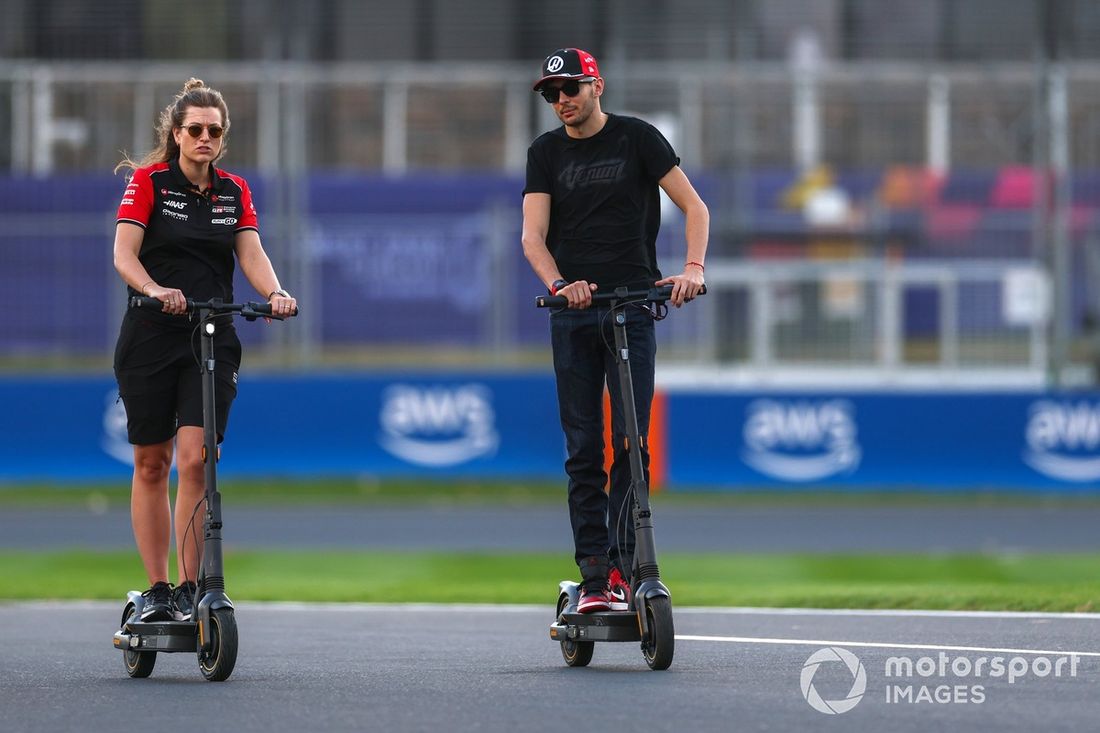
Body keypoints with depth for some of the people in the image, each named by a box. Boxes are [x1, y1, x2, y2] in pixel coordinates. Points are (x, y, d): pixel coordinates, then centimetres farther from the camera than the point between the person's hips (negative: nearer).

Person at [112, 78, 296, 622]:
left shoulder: (234, 191, 10)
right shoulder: (148, 181, -1)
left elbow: (251, 254, -2)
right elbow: (124, 255, -12)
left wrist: (275, 293, -23)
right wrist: (155, 290, -32)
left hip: (212, 338, 1)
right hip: (150, 337, -1)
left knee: (195, 458, -12)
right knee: (151, 463, 3)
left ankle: (189, 588, -8)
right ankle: (156, 590, 12)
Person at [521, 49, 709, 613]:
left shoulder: (637, 138, 3)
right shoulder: (545, 153, 9)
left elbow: (695, 207, 1)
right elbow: (533, 235, 0)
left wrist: (693, 268, -16)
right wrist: (559, 284, -20)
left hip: (633, 306, -2)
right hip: (572, 313, 2)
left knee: (632, 440, -7)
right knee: (583, 448, 0)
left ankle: (625, 562, -5)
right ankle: (595, 576, 0)